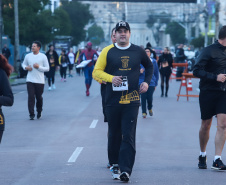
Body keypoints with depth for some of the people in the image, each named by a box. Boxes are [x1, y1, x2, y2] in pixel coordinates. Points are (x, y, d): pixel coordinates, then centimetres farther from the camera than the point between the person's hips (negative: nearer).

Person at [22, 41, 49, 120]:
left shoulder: (43, 56, -2)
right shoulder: (28, 56, 5)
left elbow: (47, 68, -1)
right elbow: (23, 64, 20)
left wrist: (39, 67, -16)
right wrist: (26, 67, -3)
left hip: (40, 81, -1)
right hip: (30, 80, 1)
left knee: (39, 97, 9)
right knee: (31, 97, -9)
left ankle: (39, 112, 31)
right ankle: (31, 114, -8)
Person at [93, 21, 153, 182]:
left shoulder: (138, 51, 8)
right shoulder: (108, 51, 4)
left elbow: (150, 66, 25)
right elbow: (96, 72, 2)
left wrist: (147, 82, 10)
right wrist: (110, 78, -15)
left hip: (132, 100, 0)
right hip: (113, 100, 0)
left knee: (128, 136, -8)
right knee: (114, 135, 7)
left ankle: (126, 169, -12)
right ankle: (115, 164, 22)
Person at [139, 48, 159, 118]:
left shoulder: (154, 61, 5)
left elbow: (156, 73, 11)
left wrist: (156, 84, 10)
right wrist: (139, 71, -19)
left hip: (151, 82, 1)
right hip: (142, 82, -1)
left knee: (150, 98, -3)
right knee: (143, 97, -3)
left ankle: (150, 108, 28)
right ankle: (144, 112, 11)